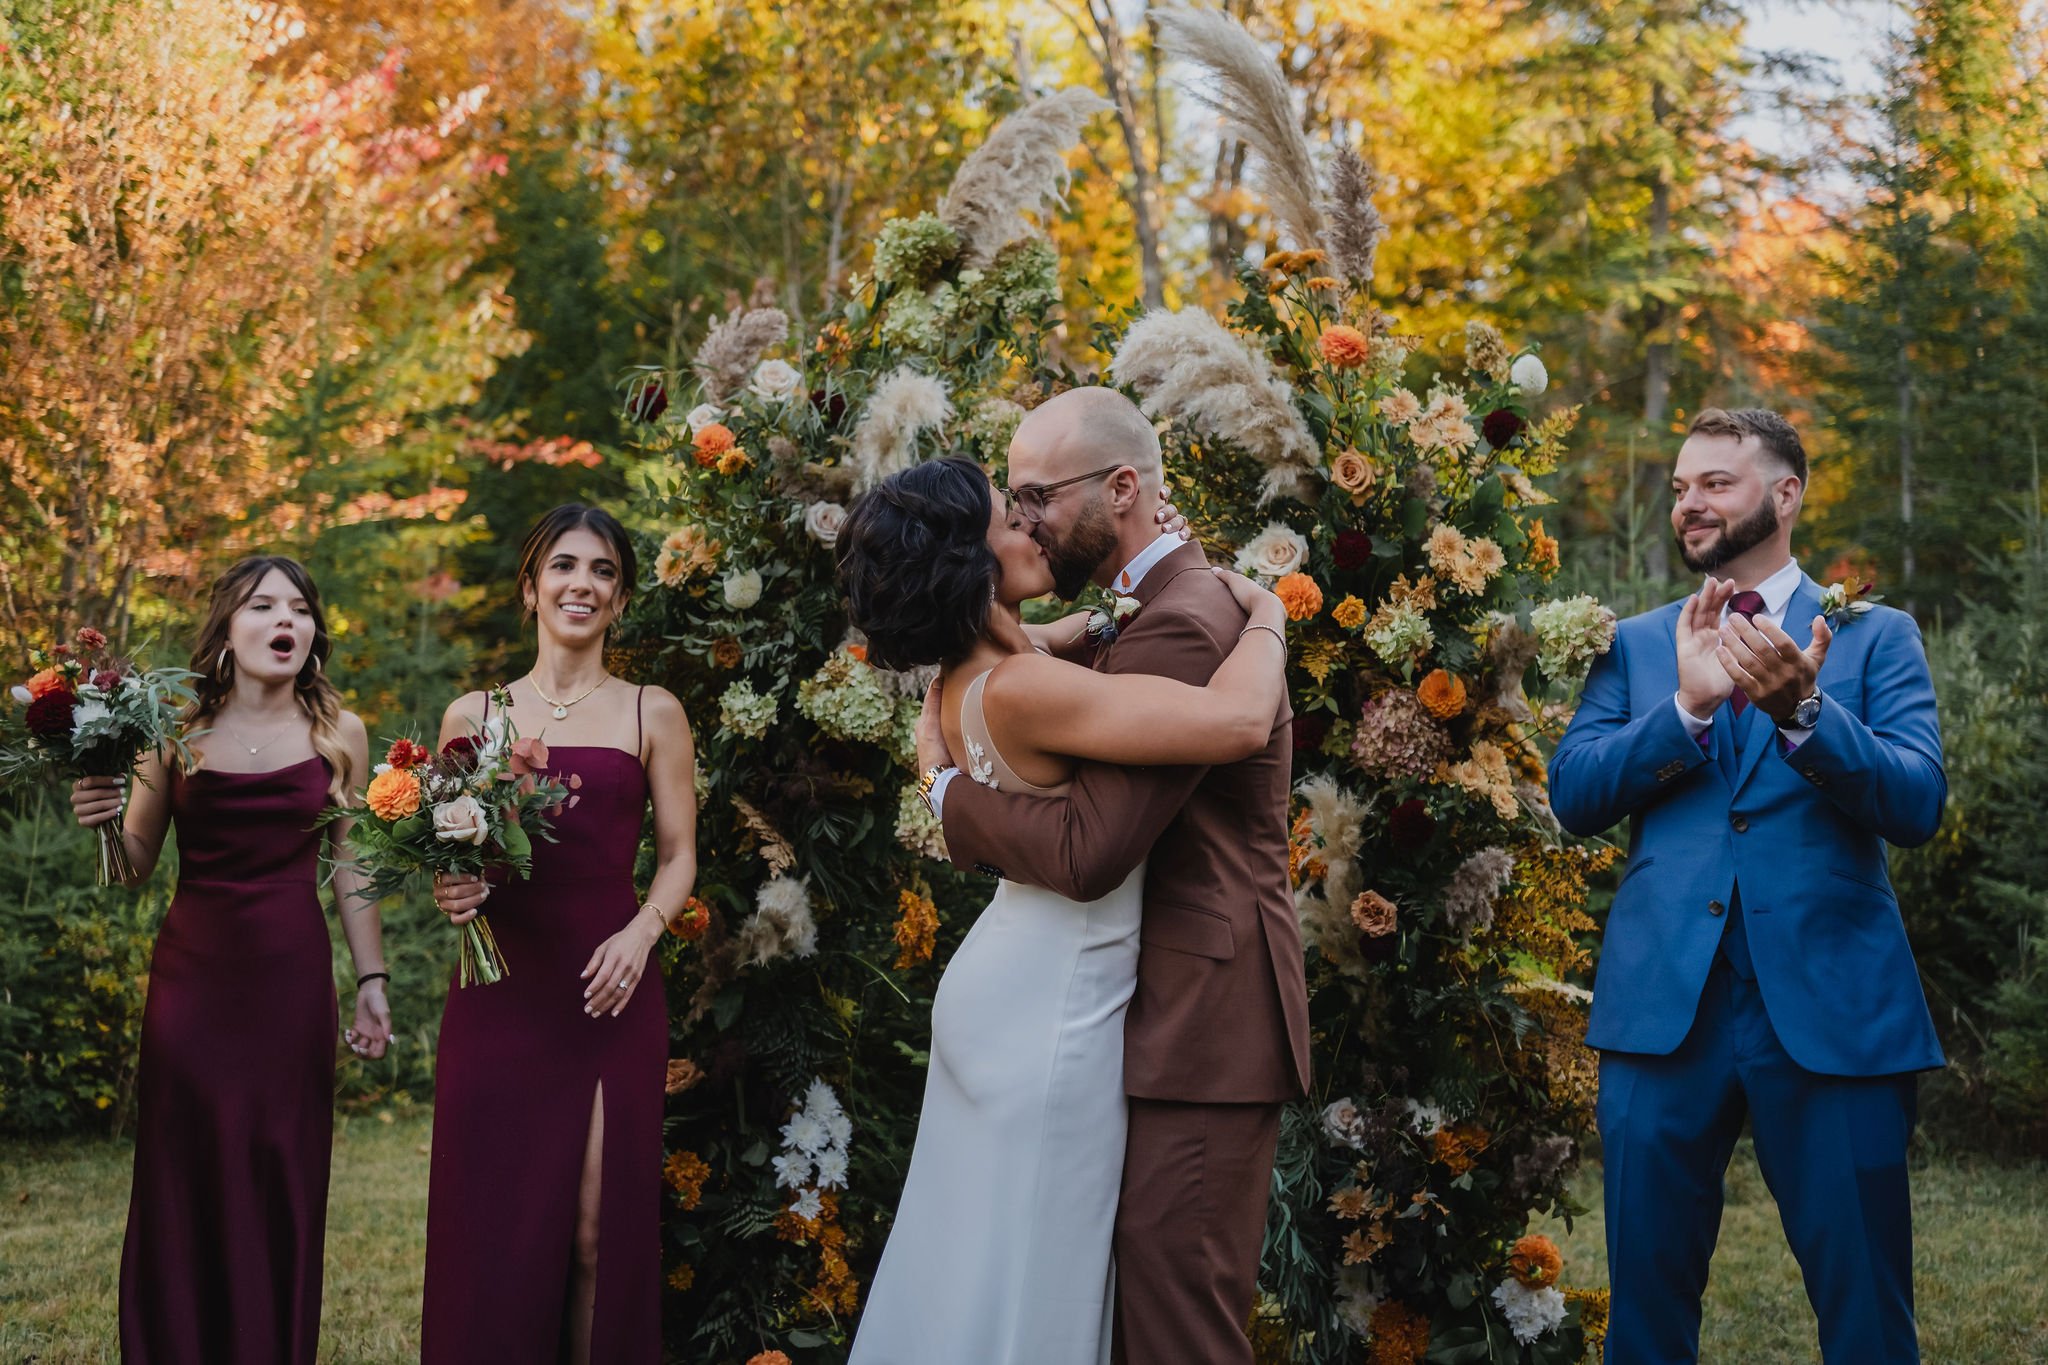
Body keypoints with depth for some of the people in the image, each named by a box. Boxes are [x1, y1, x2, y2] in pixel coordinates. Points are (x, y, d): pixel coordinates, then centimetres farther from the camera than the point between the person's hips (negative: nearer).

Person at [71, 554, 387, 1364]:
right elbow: (135, 867, 7)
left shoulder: (339, 734, 2)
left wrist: (372, 980, 7)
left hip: (293, 979, 0)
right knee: (183, 1184, 4)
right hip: (193, 974, 0)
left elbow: (350, 870, 8)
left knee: (281, 1184, 5)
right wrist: (101, 817, -13)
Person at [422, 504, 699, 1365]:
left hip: (608, 988, -1)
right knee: (491, 1220, 0)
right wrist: (450, 890, -8)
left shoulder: (652, 715, 7)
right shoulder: (473, 715, 10)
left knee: (597, 1231, -1)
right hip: (499, 991, 1)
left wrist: (641, 932, -11)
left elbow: (679, 857, 7)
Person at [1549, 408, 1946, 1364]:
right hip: (1662, 1004, 2)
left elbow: (1916, 806, -7)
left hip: (1831, 1004, -2)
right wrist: (1688, 705, -14)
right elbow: (1572, 794, 0)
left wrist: (1801, 710, -23)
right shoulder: (1635, 646, 13)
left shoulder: (1876, 638, 6)